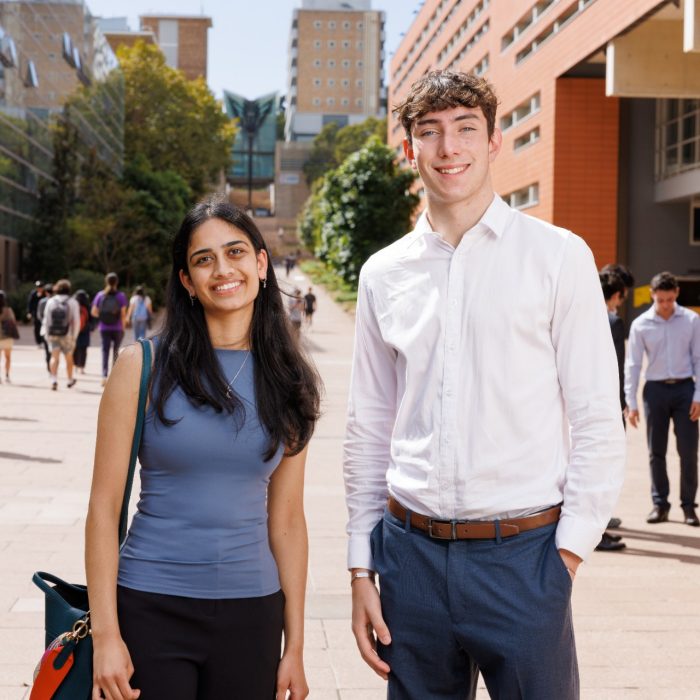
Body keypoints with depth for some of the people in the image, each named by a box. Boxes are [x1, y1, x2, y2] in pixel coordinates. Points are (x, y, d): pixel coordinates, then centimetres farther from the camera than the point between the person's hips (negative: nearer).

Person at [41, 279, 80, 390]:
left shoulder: (50, 301, 3)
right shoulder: (72, 303, -2)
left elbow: (46, 319, 4)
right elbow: (76, 321, -6)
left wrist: (46, 333, 12)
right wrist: (74, 337, 0)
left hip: (52, 334, 1)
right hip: (66, 335, 0)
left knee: (54, 356, -1)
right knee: (69, 357, 16)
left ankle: (54, 379, -21)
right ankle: (70, 380, 32)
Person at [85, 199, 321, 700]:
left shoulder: (288, 382, 3)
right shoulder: (145, 367, -4)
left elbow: (287, 519, 5)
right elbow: (104, 507, -5)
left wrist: (295, 647, 4)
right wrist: (105, 634, -9)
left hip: (251, 615, 2)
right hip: (152, 608, -2)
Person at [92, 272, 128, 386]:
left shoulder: (100, 295, 0)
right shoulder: (121, 295, -7)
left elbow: (94, 312, 1)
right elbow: (123, 314, -8)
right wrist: (123, 327, 2)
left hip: (104, 328, 1)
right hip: (117, 328, -1)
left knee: (105, 351, 1)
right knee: (115, 351, 14)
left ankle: (104, 376, -14)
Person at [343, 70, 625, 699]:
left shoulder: (558, 256, -2)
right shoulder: (384, 274, 8)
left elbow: (598, 423, -3)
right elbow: (369, 433, 11)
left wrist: (568, 553, -8)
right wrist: (362, 569, 9)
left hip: (521, 555, -3)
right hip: (412, 553, 3)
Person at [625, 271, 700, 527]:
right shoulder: (640, 324, -2)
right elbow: (633, 364, 1)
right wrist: (631, 402, -2)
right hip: (655, 390, 1)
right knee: (656, 452, 6)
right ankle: (660, 504, 15)